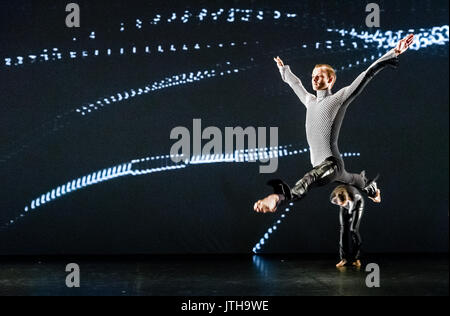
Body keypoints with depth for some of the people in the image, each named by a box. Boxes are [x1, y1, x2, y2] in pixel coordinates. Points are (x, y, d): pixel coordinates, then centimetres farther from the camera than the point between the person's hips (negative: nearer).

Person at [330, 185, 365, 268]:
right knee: (343, 230, -10)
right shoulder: (333, 199, -34)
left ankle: (356, 258, -5)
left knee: (353, 229, -15)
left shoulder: (354, 195, -44)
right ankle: (344, 258, -6)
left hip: (357, 204, -3)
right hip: (346, 209, 3)